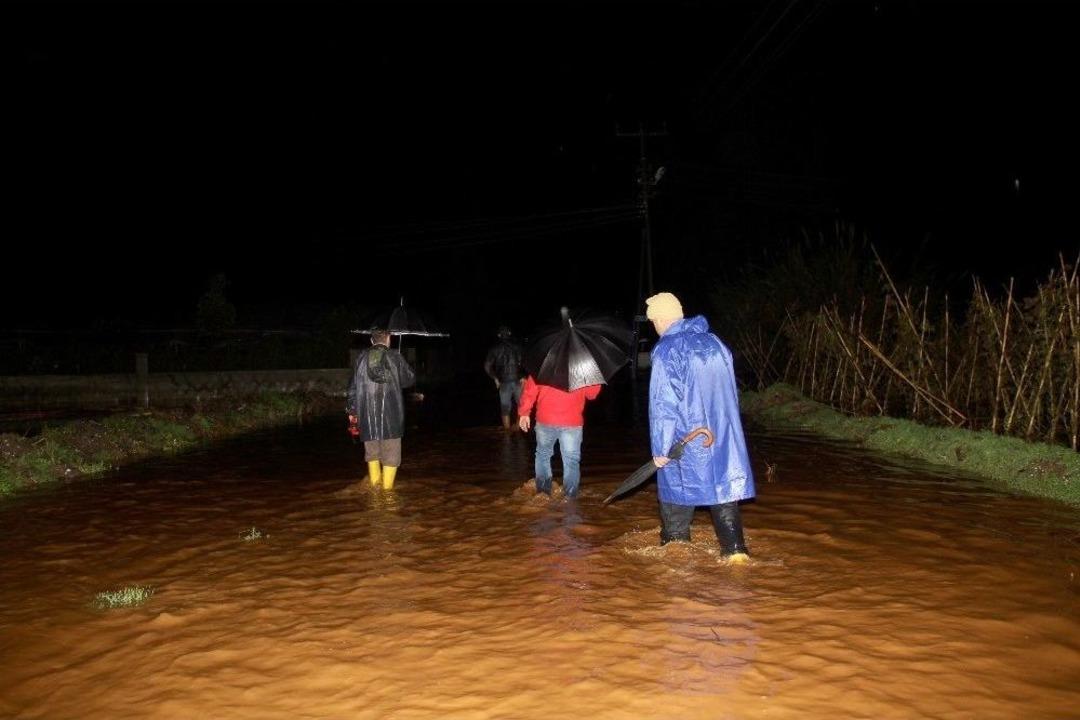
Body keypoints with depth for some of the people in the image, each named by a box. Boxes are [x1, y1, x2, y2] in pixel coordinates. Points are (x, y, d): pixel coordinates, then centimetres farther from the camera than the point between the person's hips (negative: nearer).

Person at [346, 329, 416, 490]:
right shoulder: (395, 357, 1)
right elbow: (410, 379, 9)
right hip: (391, 413, -3)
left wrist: (351, 410, 17)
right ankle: (387, 489, 3)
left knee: (372, 451, 15)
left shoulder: (362, 358, 7)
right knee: (390, 452, 3)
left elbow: (353, 386, 10)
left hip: (367, 413, 3)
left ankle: (375, 487, 21)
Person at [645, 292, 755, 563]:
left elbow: (663, 403, -15)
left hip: (685, 440, -5)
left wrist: (660, 448, -11)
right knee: (724, 488, 8)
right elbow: (730, 391, 15)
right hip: (724, 436, 5)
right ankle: (735, 549, 4)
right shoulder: (714, 342, 9)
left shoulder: (666, 350, -12)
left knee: (676, 488, 10)